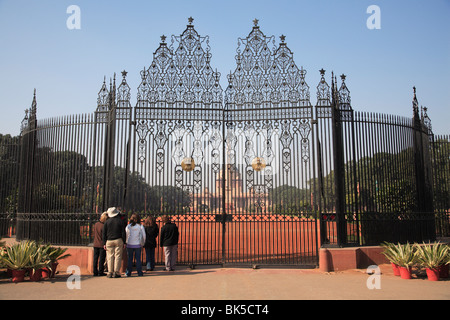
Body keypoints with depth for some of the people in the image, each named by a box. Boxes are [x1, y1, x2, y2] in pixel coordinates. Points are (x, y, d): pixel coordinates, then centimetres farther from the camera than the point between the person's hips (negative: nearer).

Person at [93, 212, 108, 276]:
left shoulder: (96, 224, 2)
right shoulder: (104, 226, -18)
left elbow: (94, 234, 13)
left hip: (95, 244, 6)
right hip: (102, 244, -6)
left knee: (95, 258, 12)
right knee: (101, 259, 3)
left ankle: (95, 272, 16)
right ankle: (100, 272, 8)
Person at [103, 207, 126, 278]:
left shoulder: (107, 222, 4)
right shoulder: (120, 221, 0)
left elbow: (104, 234, 4)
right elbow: (123, 233, -1)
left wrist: (104, 243, 8)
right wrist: (124, 242, 3)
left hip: (109, 241, 1)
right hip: (118, 240, -1)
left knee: (110, 257, 5)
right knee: (118, 256, 1)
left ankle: (110, 273, 4)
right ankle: (116, 272, -2)